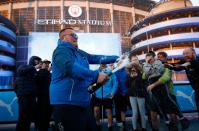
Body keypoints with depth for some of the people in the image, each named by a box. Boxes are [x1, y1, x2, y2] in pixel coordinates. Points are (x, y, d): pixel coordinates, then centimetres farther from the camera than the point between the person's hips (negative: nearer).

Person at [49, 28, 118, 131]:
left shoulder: (79, 53, 18)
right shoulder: (61, 50, -11)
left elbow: (97, 58, 18)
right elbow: (70, 67, -30)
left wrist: (117, 58, 14)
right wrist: (96, 75, -33)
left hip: (83, 103, 10)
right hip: (66, 104, -10)